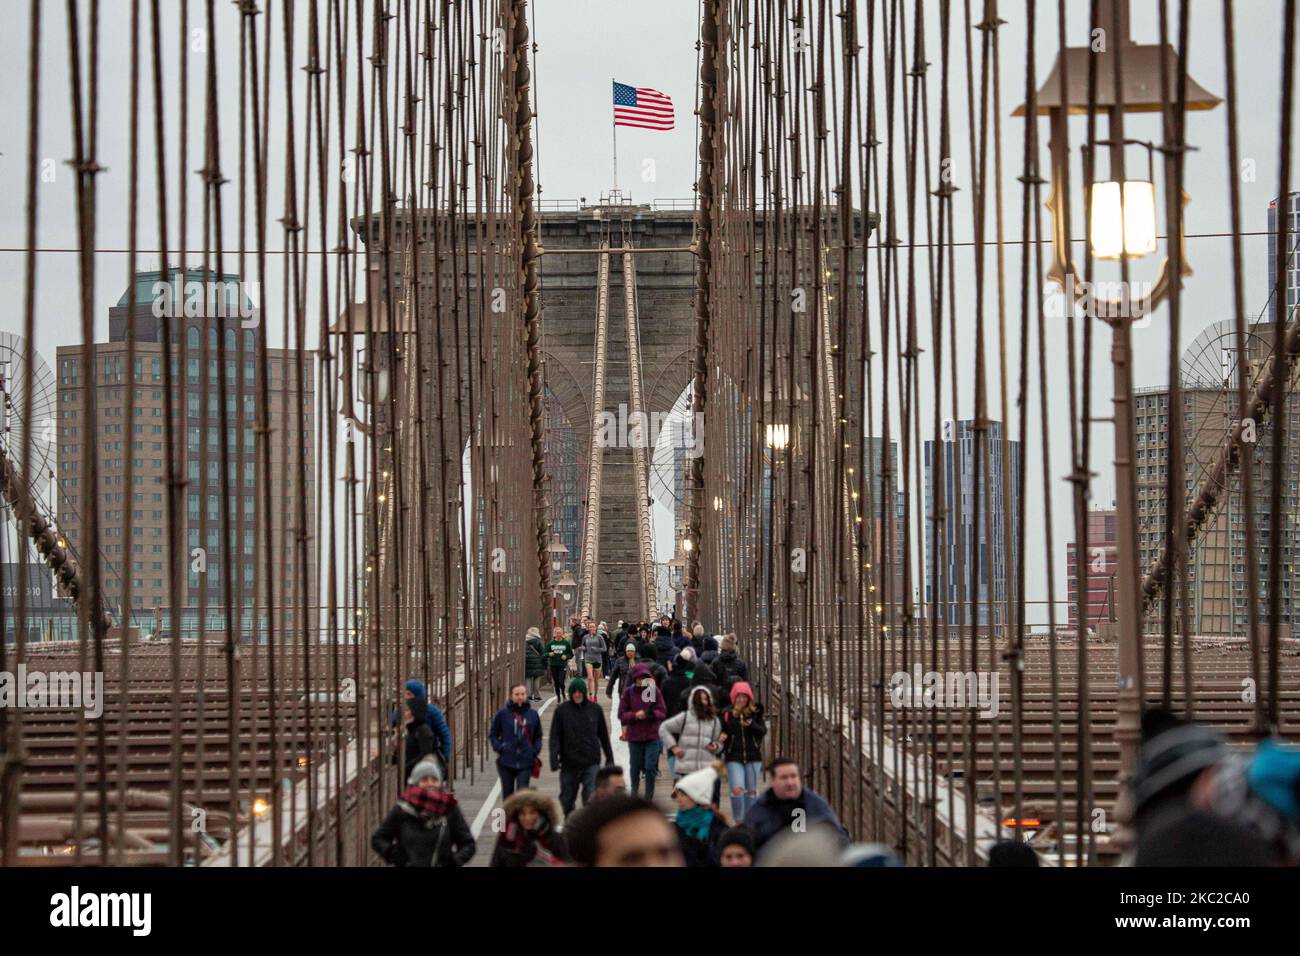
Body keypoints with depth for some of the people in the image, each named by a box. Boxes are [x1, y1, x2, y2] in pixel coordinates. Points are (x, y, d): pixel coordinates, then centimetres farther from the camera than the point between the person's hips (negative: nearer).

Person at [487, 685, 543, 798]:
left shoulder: (533, 714, 3)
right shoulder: (503, 714, -2)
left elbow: (538, 736, 16)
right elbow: (492, 734, 7)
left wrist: (536, 750, 0)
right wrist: (499, 748, -8)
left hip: (525, 762, 0)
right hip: (506, 762, 0)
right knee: (508, 793, 10)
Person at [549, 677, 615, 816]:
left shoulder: (595, 709, 4)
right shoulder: (562, 710, 0)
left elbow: (603, 735, 13)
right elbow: (555, 736, -3)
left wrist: (609, 757, 16)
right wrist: (554, 759, -15)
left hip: (591, 762, 0)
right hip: (569, 763, 0)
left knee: (591, 799, -12)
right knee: (567, 798, 10)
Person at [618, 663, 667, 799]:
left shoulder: (654, 691, -3)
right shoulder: (628, 692, -3)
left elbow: (662, 713, -3)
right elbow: (622, 714, -3)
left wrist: (652, 714, -23)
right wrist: (635, 715, -20)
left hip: (652, 736, -1)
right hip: (634, 736, 1)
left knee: (650, 767, -5)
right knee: (635, 767, 14)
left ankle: (649, 797, 6)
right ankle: (634, 791, 36)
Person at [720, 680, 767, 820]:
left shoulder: (755, 713, 3)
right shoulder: (727, 714, 2)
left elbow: (763, 731, -2)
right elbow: (721, 732, 11)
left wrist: (752, 725, -19)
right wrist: (721, 737, -12)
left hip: (753, 756, 1)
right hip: (734, 757, -1)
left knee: (751, 790, 8)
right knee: (737, 789, -13)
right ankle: (738, 820, -1)